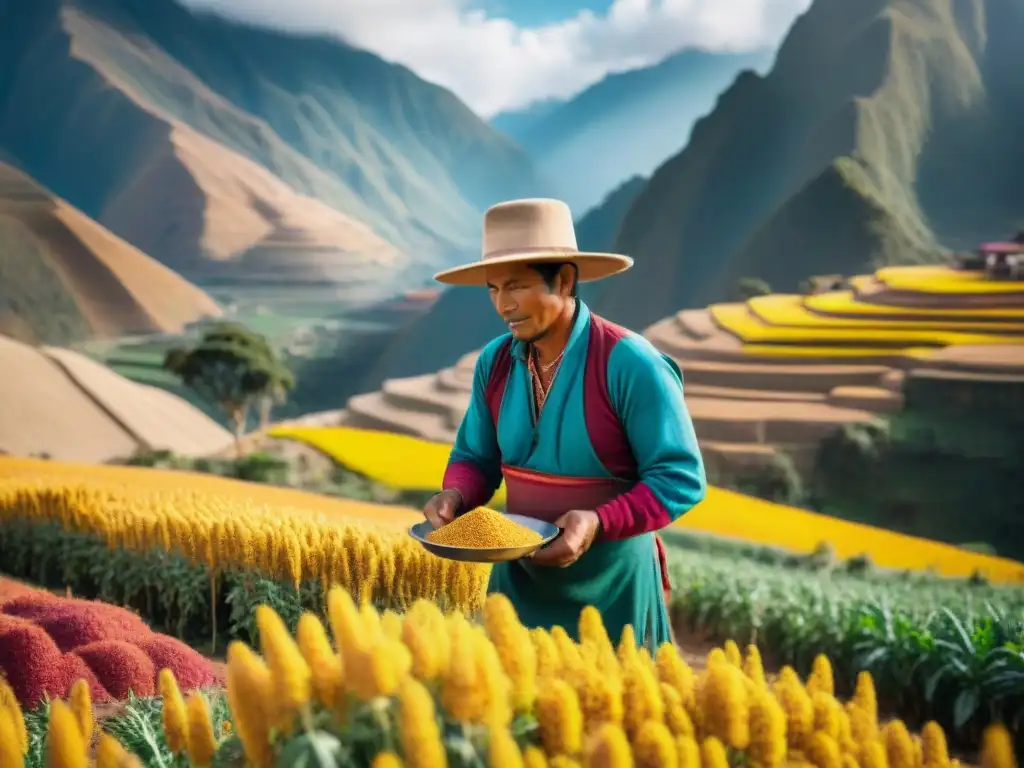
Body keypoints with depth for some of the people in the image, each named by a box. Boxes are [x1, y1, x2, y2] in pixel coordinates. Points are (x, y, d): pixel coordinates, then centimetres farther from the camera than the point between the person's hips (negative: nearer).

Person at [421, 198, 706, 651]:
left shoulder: (631, 365, -18)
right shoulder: (494, 362, -2)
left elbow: (680, 478, -15)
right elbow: (476, 457, 10)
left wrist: (598, 522, -28)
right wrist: (456, 496, -12)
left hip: (609, 587, -4)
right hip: (519, 578, 5)